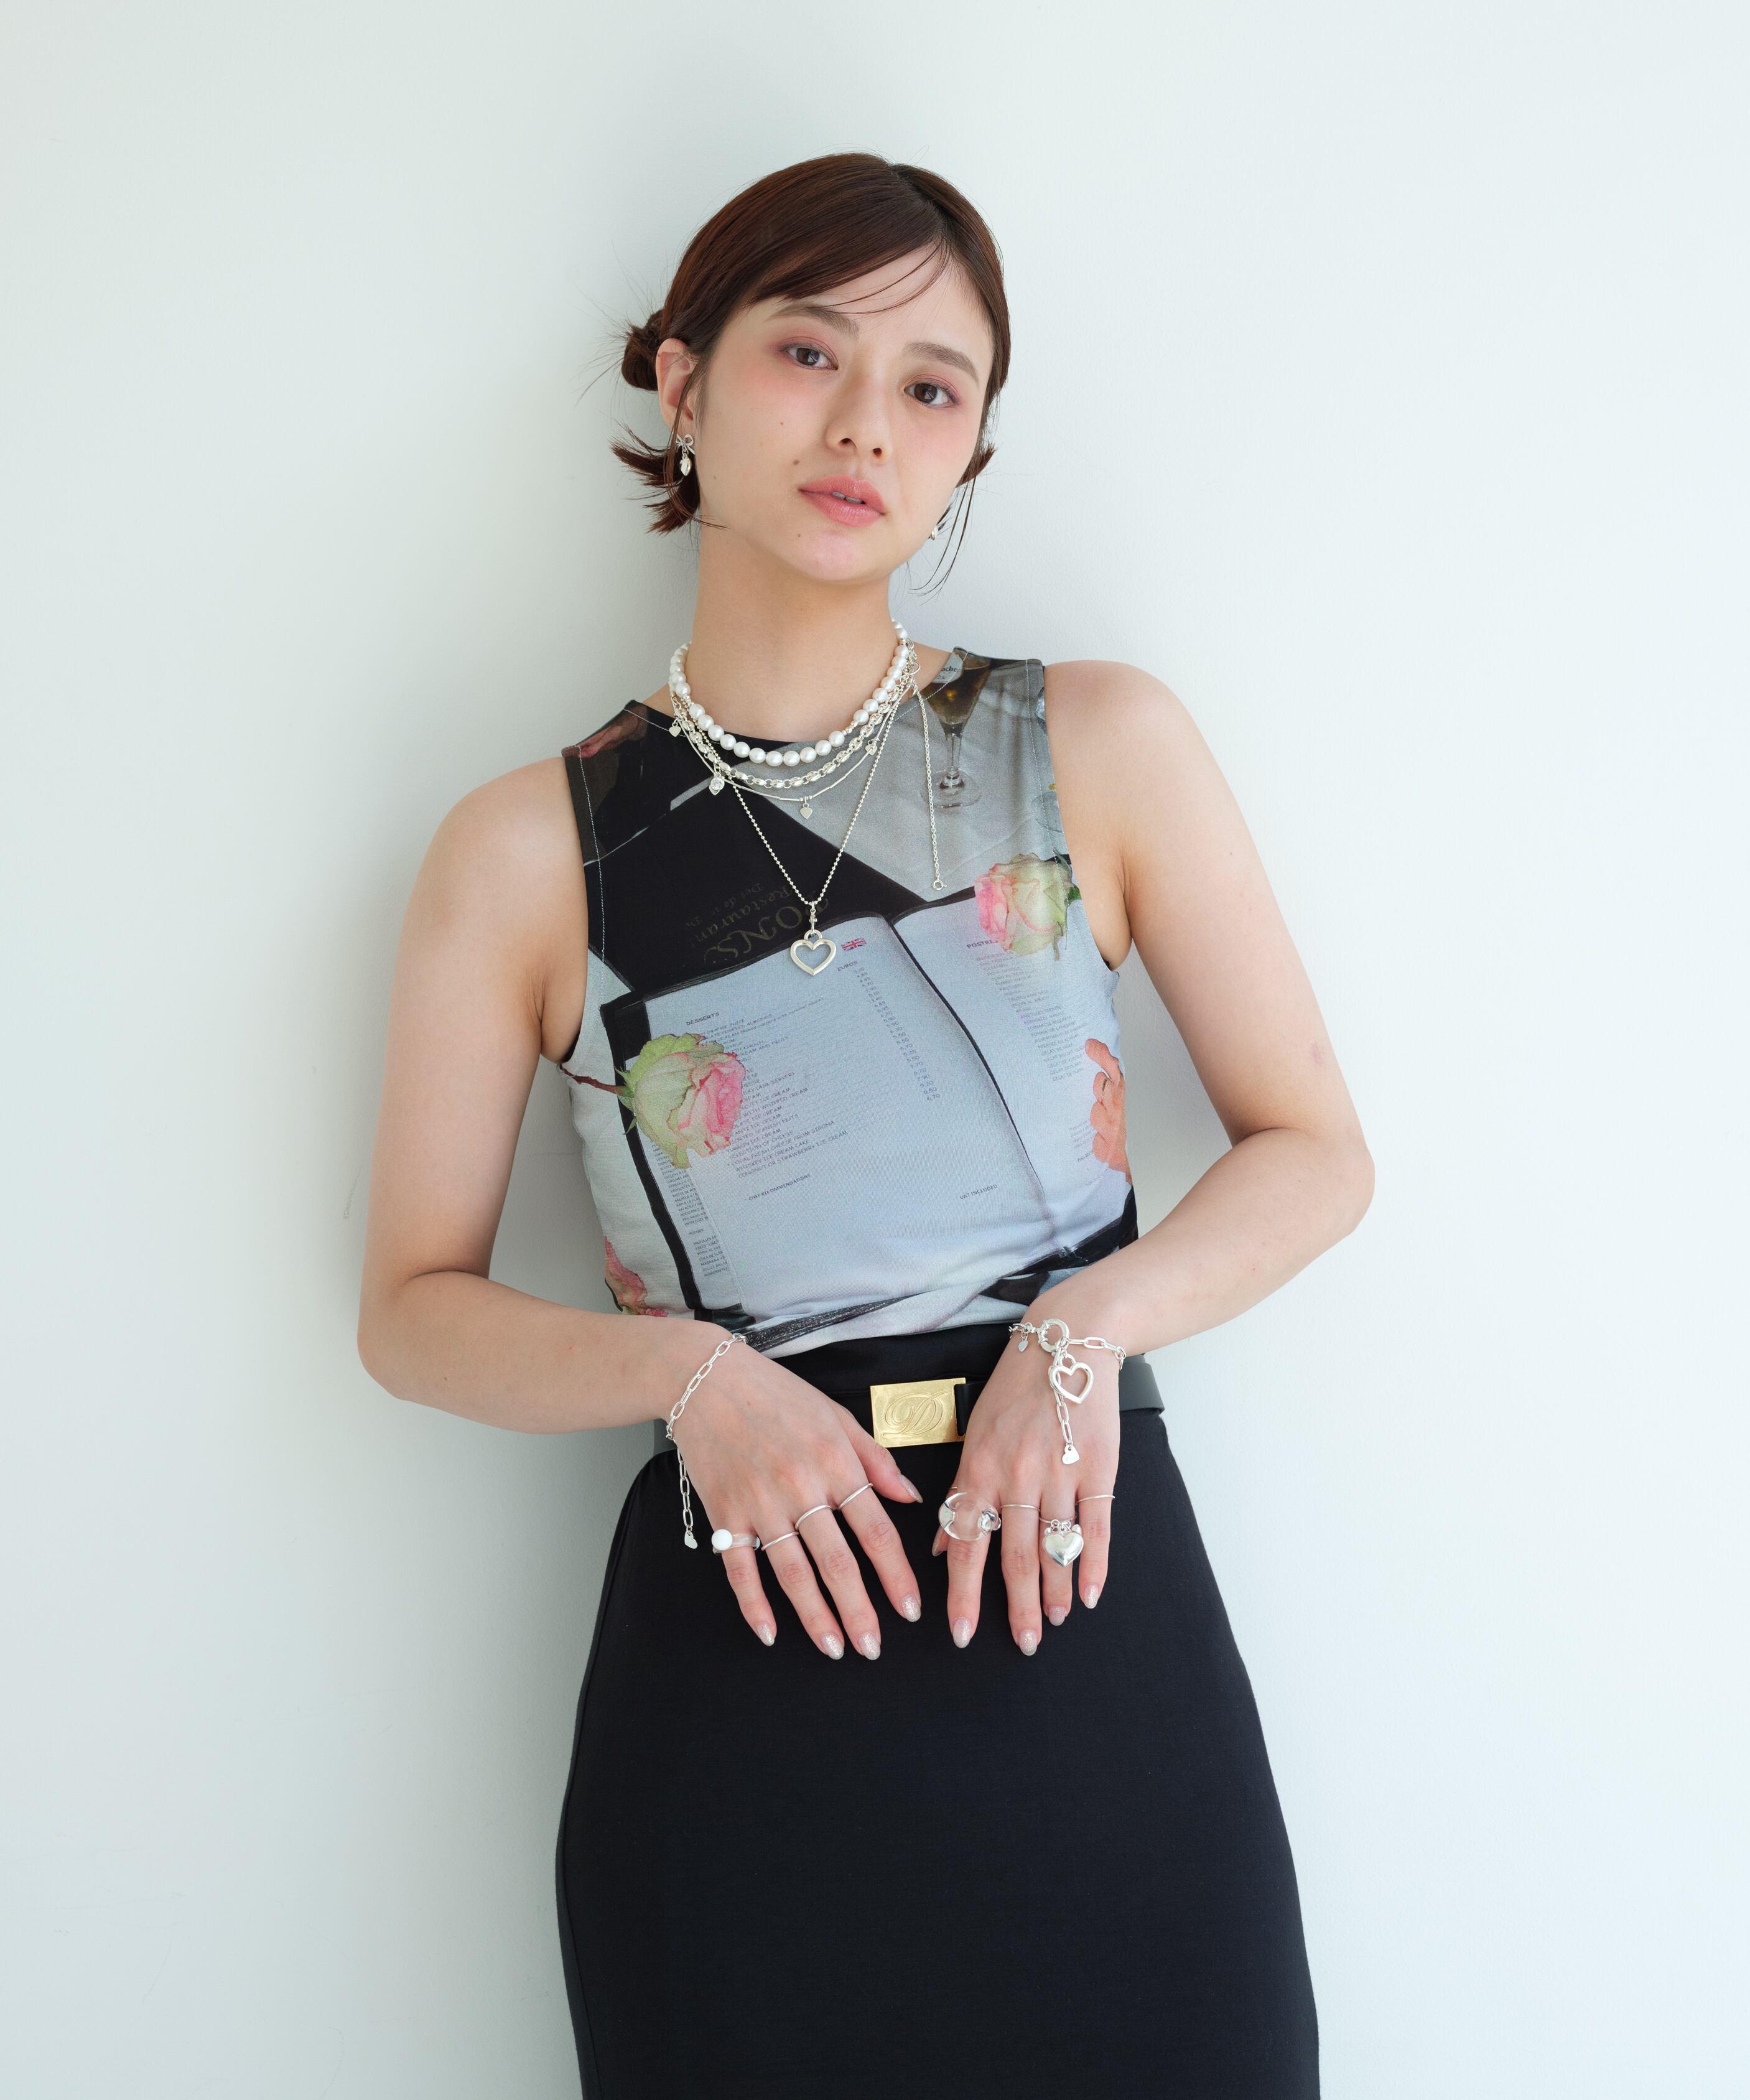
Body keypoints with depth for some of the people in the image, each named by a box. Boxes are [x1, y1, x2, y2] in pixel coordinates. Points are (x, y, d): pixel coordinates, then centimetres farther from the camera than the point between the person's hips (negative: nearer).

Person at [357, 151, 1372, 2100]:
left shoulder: (1100, 746, 2)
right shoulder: (527, 854, 0)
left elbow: (1314, 1154, 5)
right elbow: (413, 1309, 4)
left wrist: (1092, 1321, -13)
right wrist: (690, 1371, -13)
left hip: (1087, 1595, 1)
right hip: (738, 1633, -1)